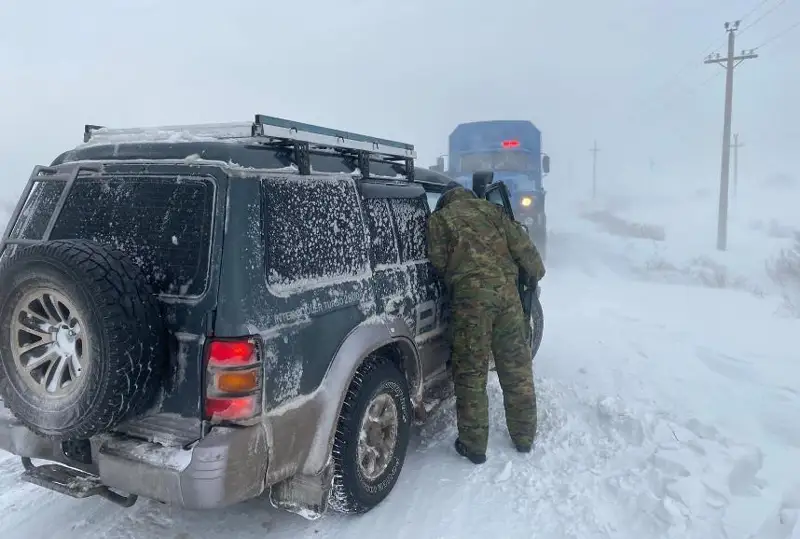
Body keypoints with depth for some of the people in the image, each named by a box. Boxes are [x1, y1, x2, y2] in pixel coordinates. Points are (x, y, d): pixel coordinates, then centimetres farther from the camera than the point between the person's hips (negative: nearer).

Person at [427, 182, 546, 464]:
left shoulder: (438, 220, 9)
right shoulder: (490, 210, 18)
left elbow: (438, 263, 3)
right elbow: (521, 244, 12)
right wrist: (538, 272, 27)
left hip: (470, 295, -3)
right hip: (507, 290, 4)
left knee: (471, 372, 5)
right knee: (516, 366, 14)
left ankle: (474, 444, 13)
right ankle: (524, 436, 26)